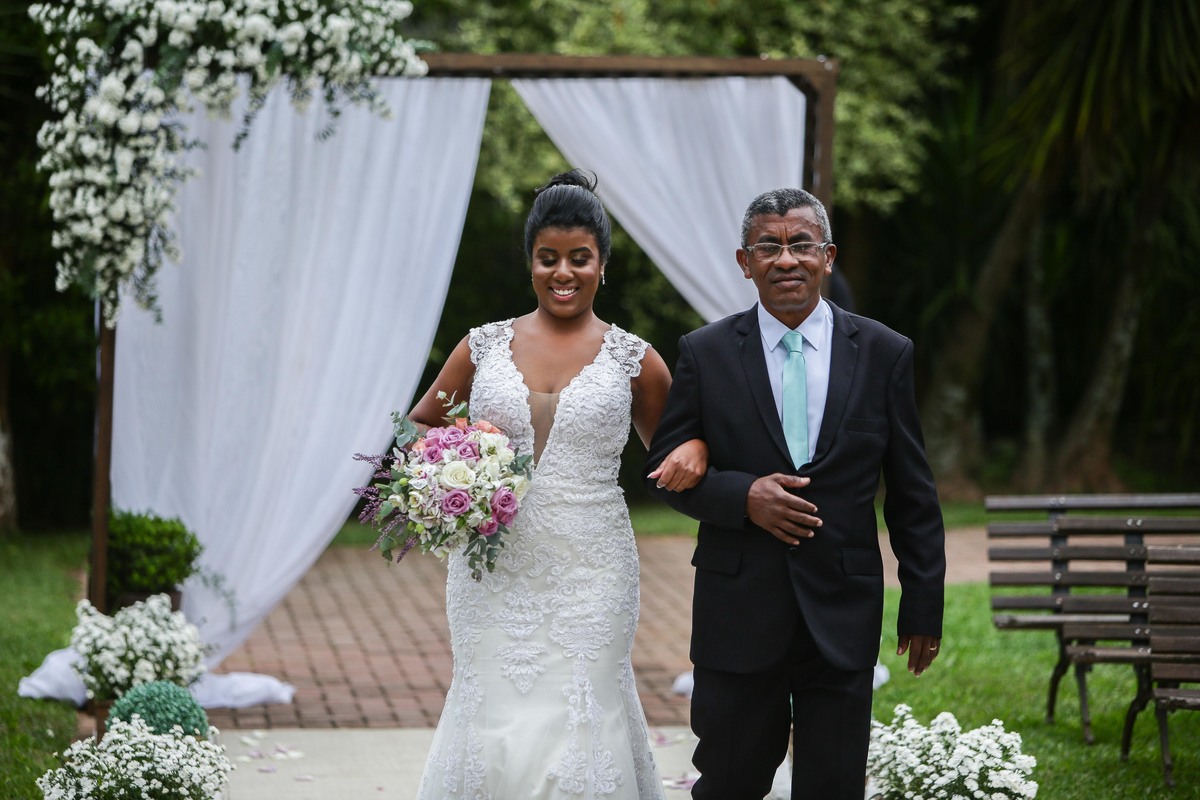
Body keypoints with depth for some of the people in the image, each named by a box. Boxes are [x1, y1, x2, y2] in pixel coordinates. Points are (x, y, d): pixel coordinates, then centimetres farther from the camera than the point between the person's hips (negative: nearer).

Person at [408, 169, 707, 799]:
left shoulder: (633, 360, 4)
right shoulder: (484, 347, 6)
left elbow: (673, 449, 15)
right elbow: (417, 428, 17)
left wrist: (694, 449, -9)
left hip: (589, 577, -1)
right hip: (493, 574, 1)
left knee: (579, 725, -3)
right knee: (493, 726, 1)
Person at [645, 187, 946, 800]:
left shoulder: (884, 354, 2)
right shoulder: (705, 353, 1)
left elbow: (913, 496, 5)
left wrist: (923, 606, 4)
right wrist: (743, 496, -14)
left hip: (843, 613, 0)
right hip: (739, 609, 0)